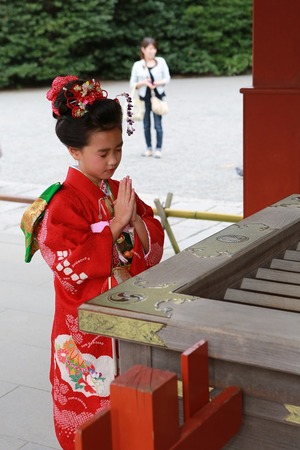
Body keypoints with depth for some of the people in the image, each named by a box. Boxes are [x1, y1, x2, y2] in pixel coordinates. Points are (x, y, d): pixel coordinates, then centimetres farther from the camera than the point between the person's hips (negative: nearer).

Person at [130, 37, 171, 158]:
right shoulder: (137, 65, 1)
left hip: (157, 96, -1)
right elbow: (132, 84, 2)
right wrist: (143, 83, -17)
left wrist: (159, 83, -16)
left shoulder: (161, 61, 2)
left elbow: (167, 78, 4)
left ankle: (158, 149, 4)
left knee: (158, 124, -4)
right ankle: (149, 148, 18)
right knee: (146, 125, 8)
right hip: (144, 97, 1)